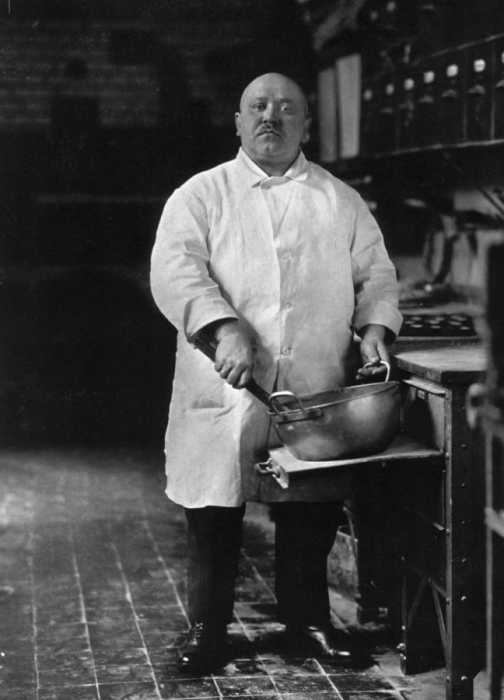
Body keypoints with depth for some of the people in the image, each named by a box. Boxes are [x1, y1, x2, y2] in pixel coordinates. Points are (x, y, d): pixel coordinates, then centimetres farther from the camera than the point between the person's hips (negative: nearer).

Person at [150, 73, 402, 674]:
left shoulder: (342, 202, 13)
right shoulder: (200, 196, 4)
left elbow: (375, 273, 15)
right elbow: (175, 269, -10)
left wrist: (374, 326, -5)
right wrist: (226, 329, -25)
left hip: (316, 394, 2)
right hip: (226, 396, -2)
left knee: (312, 515, 8)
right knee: (214, 513, 4)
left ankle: (307, 618, 26)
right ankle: (206, 628, 19)